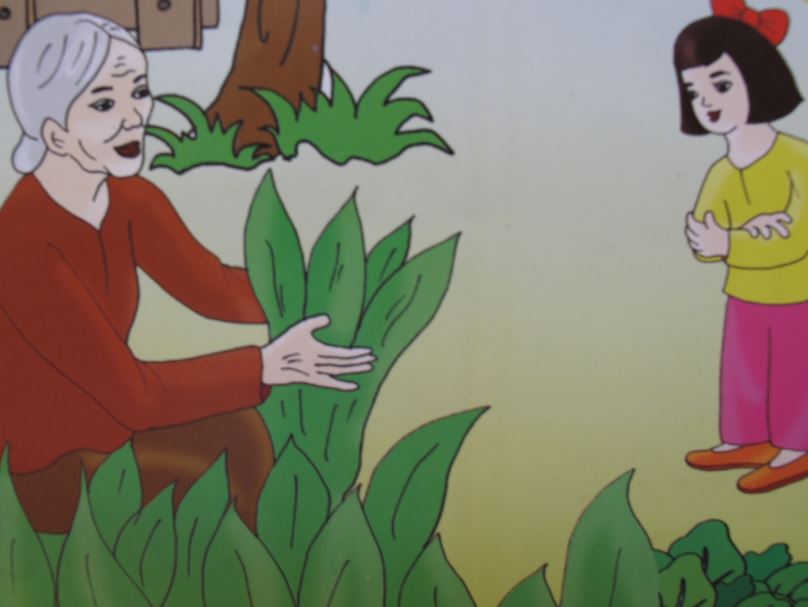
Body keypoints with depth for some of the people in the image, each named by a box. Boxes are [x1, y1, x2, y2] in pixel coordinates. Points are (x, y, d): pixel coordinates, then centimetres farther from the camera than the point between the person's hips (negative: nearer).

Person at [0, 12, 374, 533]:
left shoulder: (131, 200, -5)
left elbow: (217, 290, -1)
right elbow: (130, 392, -29)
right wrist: (270, 366, -31)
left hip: (108, 435, 7)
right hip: (46, 477, -7)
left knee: (240, 427, -9)